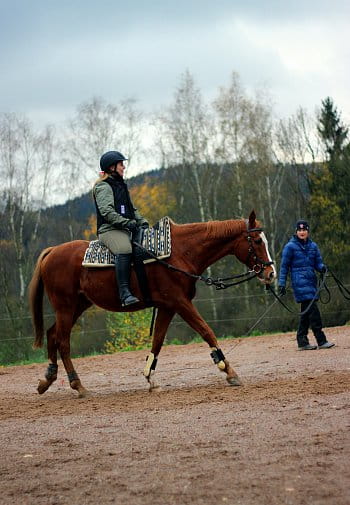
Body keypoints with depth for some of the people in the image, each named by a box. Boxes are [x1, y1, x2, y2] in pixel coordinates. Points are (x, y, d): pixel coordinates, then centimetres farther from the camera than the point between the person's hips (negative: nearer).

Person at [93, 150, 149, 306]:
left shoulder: (121, 185, 26)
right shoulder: (103, 187, -3)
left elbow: (132, 209, 27)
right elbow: (107, 211, -15)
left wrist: (142, 222, 10)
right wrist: (127, 222, -21)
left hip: (126, 229, 10)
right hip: (109, 230, -10)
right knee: (124, 250, -35)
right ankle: (124, 292, -43)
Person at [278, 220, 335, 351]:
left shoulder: (313, 246, 12)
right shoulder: (290, 246, -2)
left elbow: (318, 263, 13)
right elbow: (284, 266, 0)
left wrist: (322, 267, -11)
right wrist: (281, 283, -3)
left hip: (311, 281, 6)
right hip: (300, 282, -6)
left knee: (306, 313, 9)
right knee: (313, 310, -13)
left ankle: (302, 342, 16)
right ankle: (321, 341, -13)